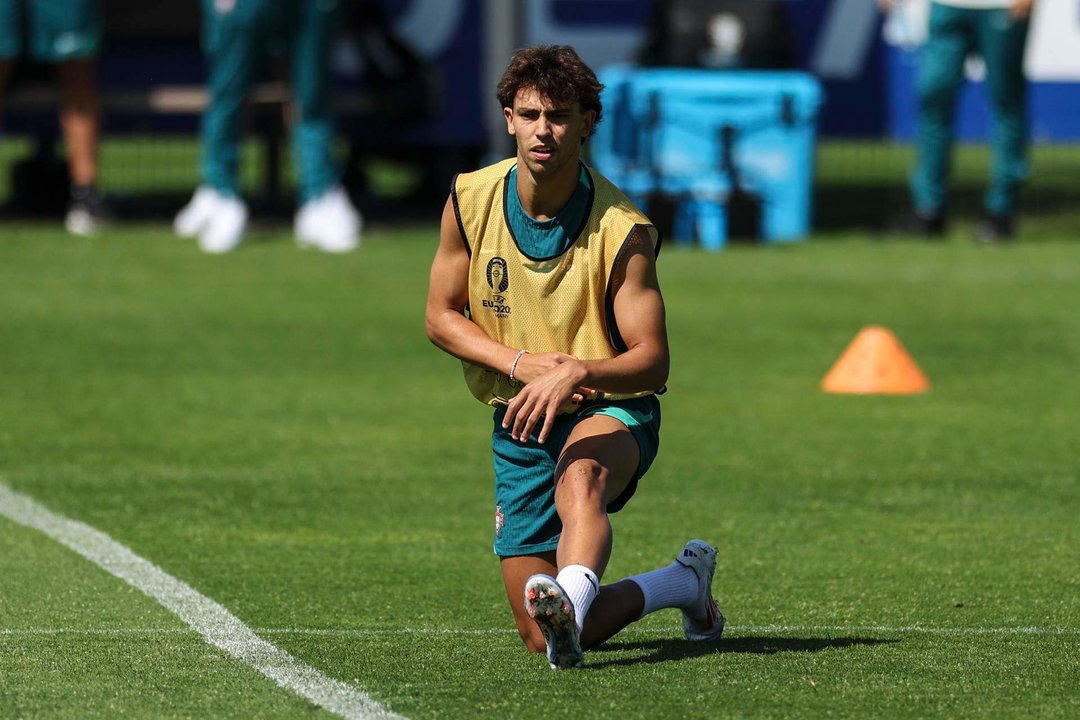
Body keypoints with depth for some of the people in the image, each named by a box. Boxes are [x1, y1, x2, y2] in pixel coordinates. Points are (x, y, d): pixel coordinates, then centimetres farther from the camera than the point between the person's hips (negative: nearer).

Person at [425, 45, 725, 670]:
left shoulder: (623, 230, -16)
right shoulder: (470, 201, -6)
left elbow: (653, 362, -16)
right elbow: (442, 317, 5)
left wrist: (578, 373, -37)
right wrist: (521, 363, -14)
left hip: (612, 412, -4)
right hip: (520, 425, 4)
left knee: (578, 484, -43)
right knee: (544, 641, 0)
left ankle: (571, 602, -69)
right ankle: (684, 582, 25)